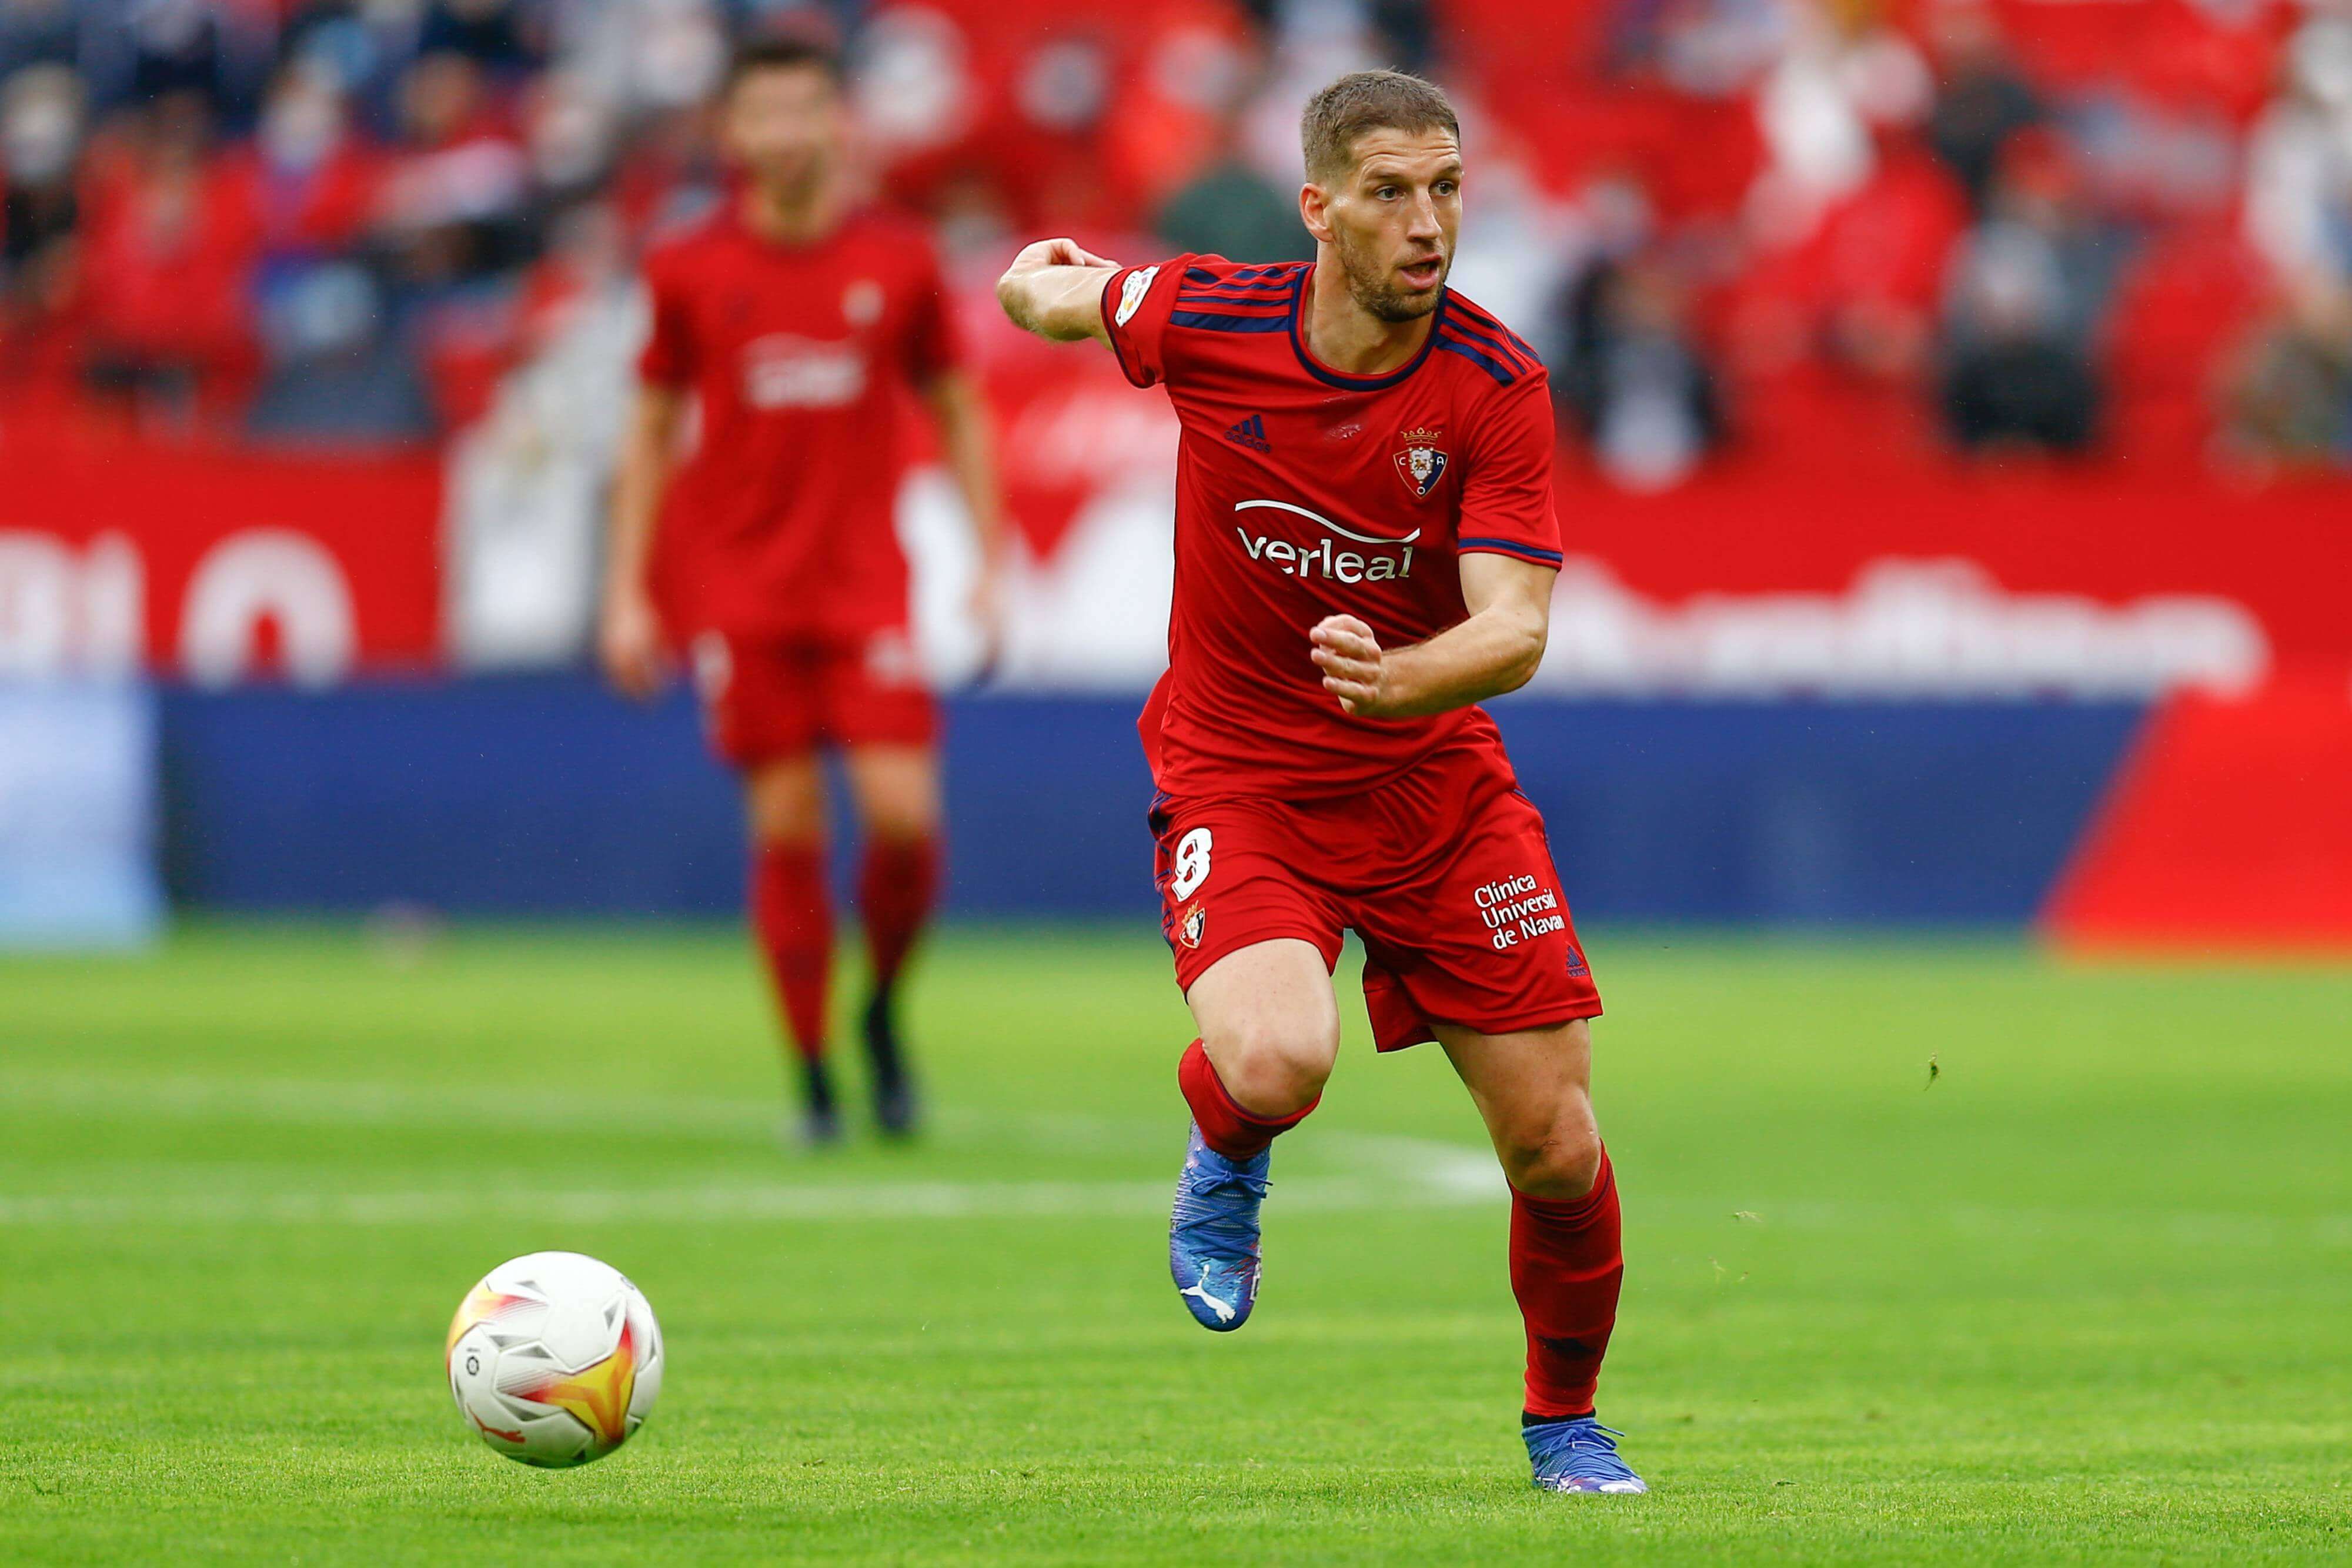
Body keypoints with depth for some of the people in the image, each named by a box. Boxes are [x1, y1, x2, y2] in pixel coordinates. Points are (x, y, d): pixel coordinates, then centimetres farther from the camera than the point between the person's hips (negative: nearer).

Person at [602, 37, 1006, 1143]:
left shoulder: (898, 263, 3)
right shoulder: (690, 272, 2)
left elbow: (957, 417, 12)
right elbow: (652, 432, 10)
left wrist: (991, 564, 6)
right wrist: (628, 591, 5)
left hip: (864, 581, 0)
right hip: (735, 586, 0)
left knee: (904, 814, -12)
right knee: (788, 828, -4)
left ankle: (884, 1012, 15)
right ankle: (814, 1078, 6)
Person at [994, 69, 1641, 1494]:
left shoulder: (1498, 386, -15)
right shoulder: (1204, 319, -14)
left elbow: (1515, 628, -23)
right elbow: (1049, 293, 8)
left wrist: (1398, 679, -41)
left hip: (1433, 775, 1)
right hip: (1236, 775, -1)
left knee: (1556, 1144, -1)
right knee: (1276, 1066, -29)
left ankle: (1565, 1416, 27)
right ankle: (1227, 1160, 9)